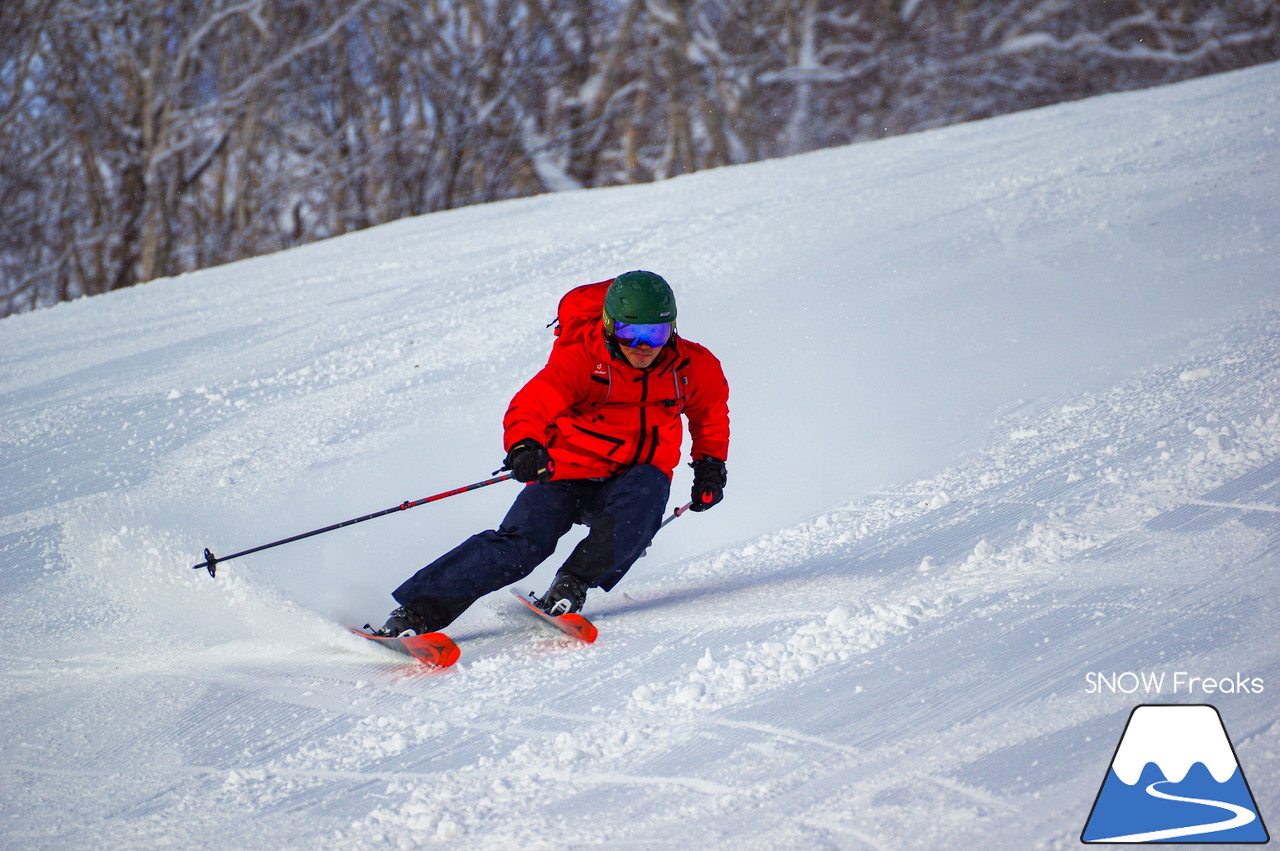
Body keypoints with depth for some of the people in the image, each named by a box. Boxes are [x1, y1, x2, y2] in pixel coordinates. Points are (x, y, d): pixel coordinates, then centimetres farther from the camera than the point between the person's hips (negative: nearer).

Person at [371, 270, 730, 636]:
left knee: (646, 490, -35)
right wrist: (524, 447, -43)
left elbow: (710, 413, 19)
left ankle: (572, 585, -25)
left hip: (639, 473, 3)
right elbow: (529, 406, -23)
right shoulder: (580, 359, -16)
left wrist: (710, 465, 7)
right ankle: (415, 612, -23)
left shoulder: (695, 368, -4)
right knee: (522, 541, -24)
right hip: (570, 470, -3)